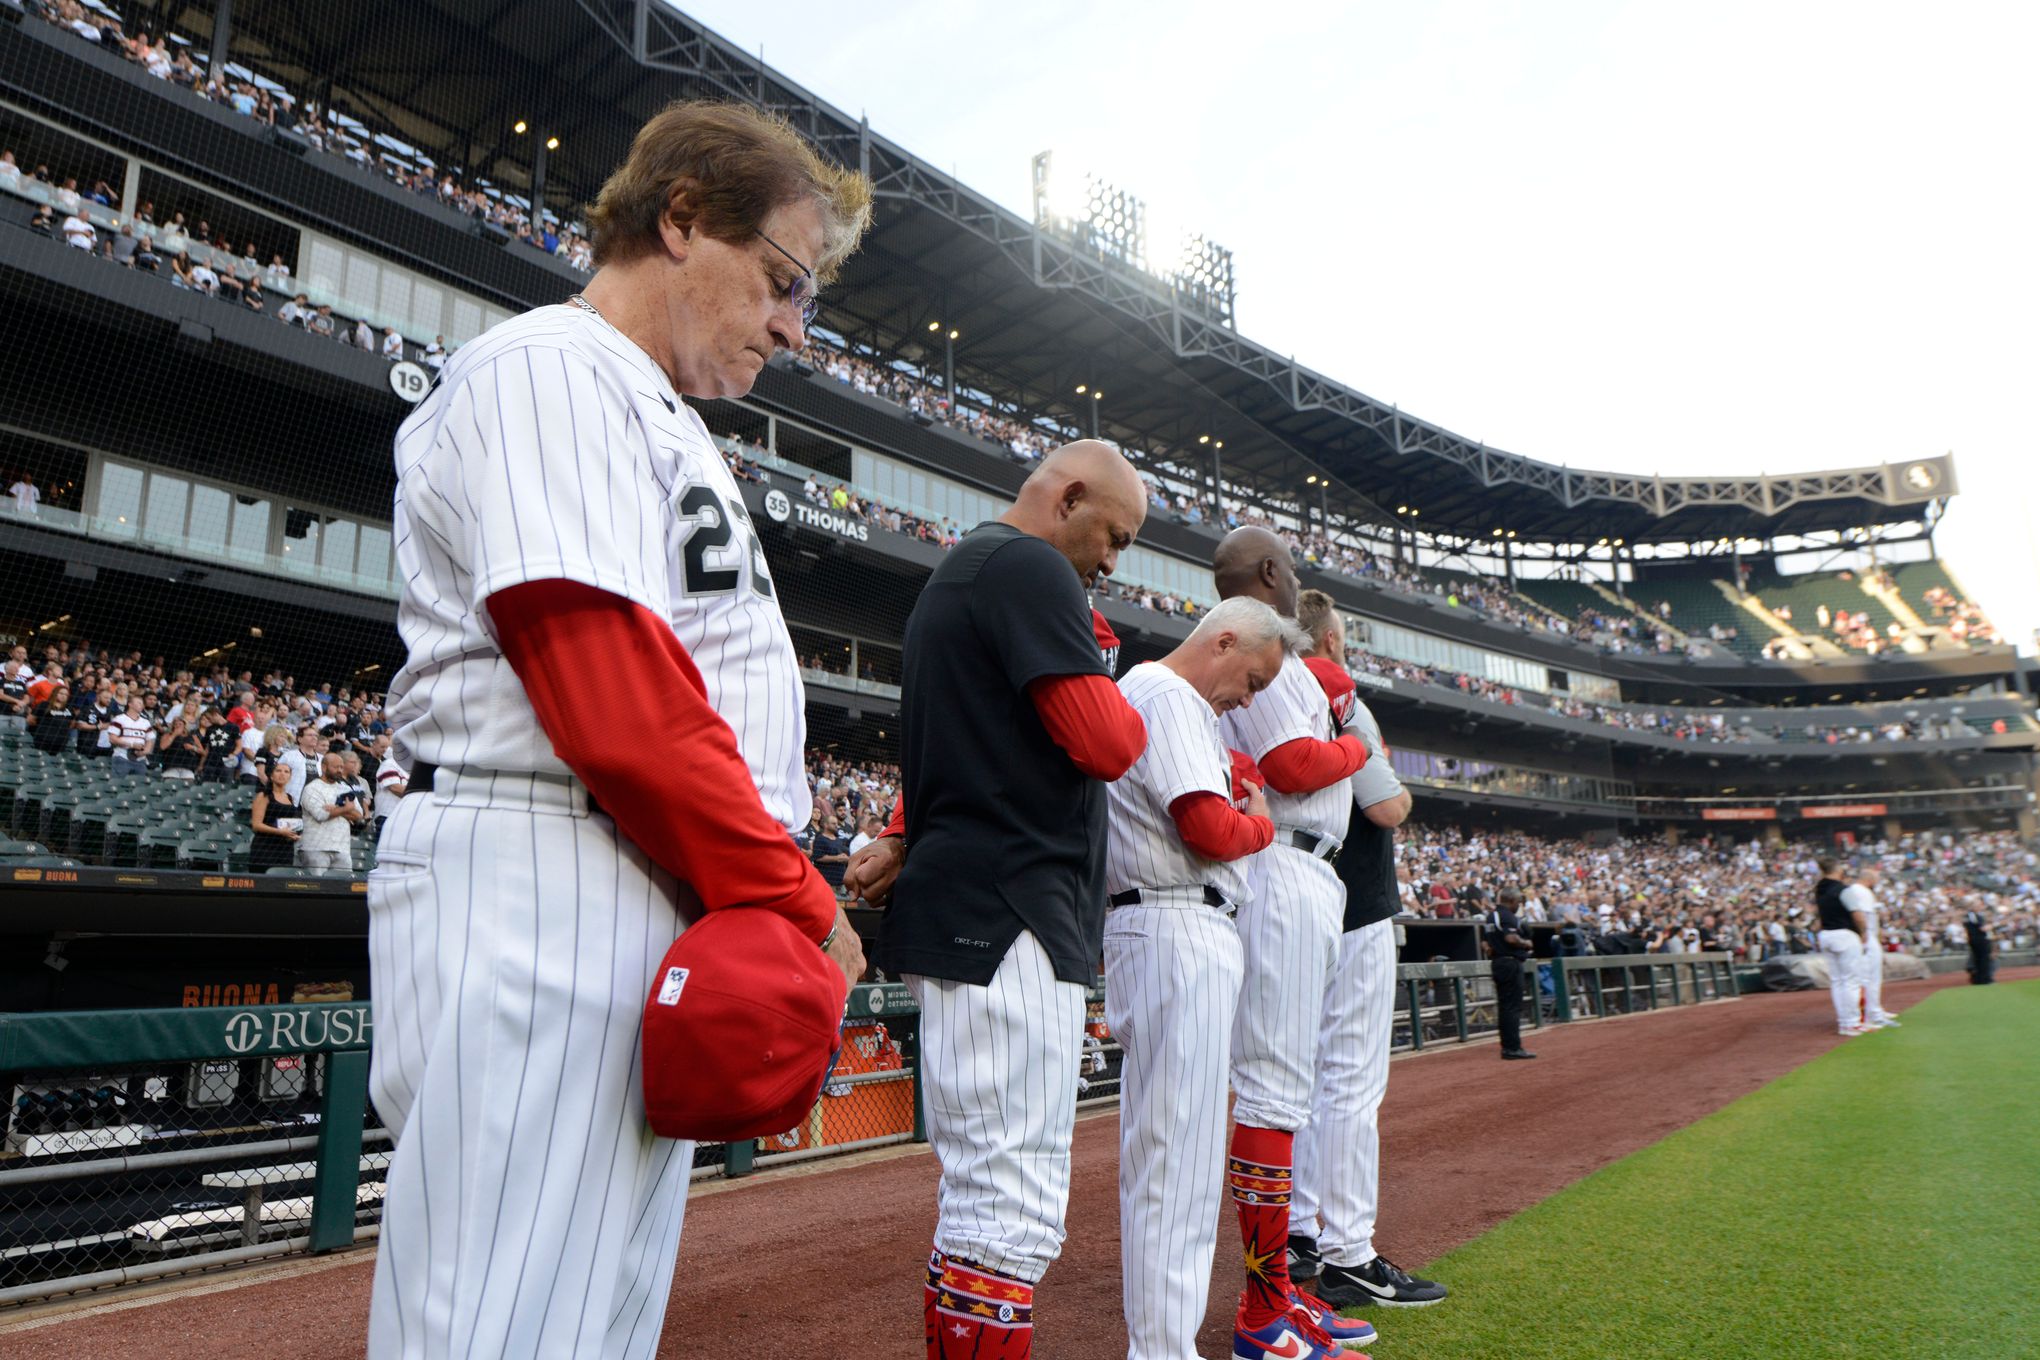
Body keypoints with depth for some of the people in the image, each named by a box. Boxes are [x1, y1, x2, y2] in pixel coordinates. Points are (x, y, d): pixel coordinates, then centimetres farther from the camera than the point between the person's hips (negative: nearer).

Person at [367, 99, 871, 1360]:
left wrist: (780, 896, 10)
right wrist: (799, 904, -10)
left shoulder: (661, 415, 24)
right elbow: (616, 702, -18)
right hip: (542, 888, -10)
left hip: (671, 895, 10)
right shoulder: (548, 369, -7)